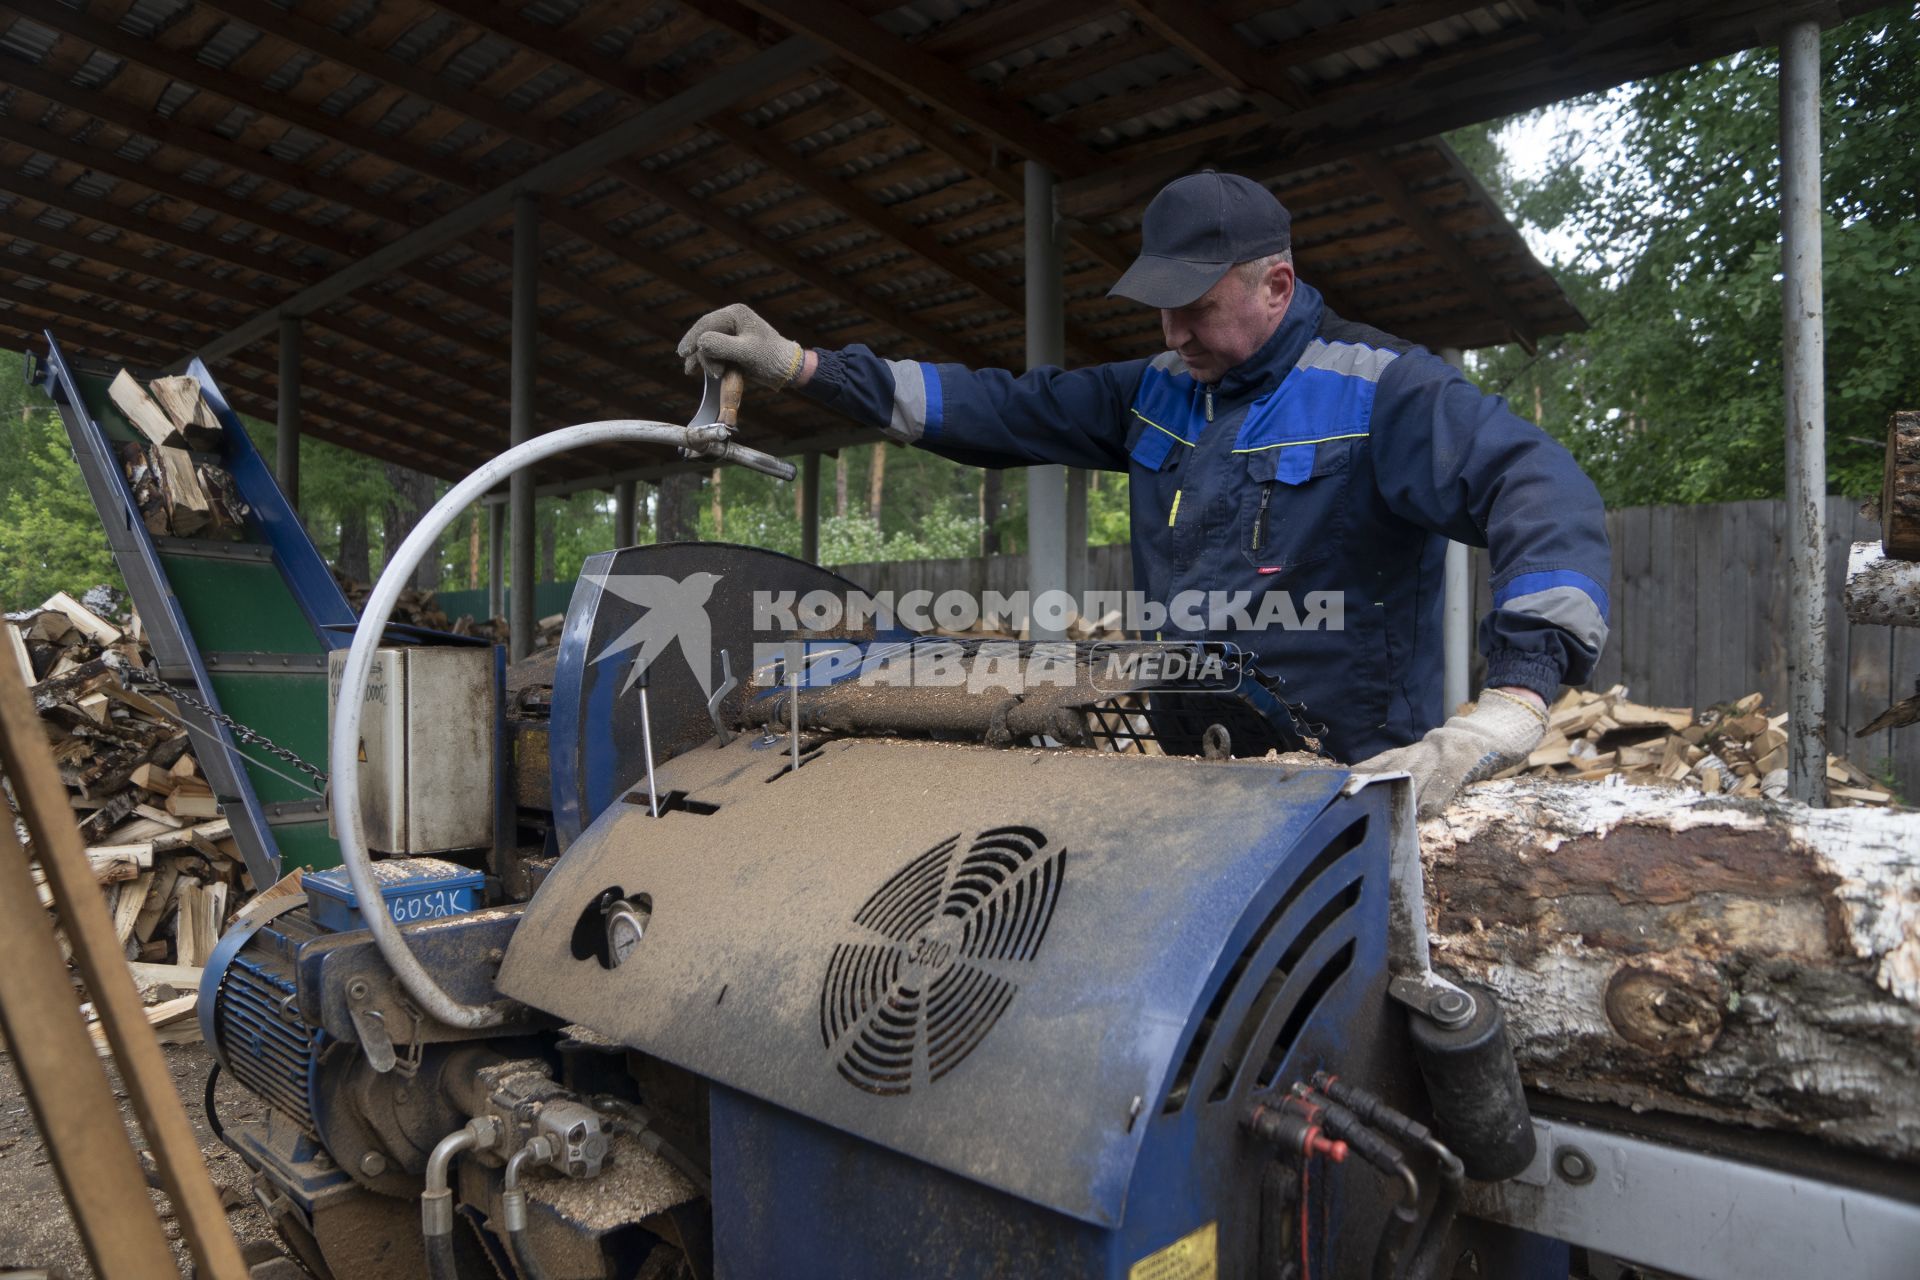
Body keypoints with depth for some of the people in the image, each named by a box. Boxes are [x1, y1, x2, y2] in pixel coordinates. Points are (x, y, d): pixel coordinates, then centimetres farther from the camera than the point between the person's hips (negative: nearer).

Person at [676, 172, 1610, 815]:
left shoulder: (1379, 388, -12)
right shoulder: (1159, 393, 9)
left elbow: (1539, 491, -23)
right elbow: (1004, 410, 8)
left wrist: (1510, 708, -40)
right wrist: (800, 366, 2)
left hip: (1343, 786, -5)